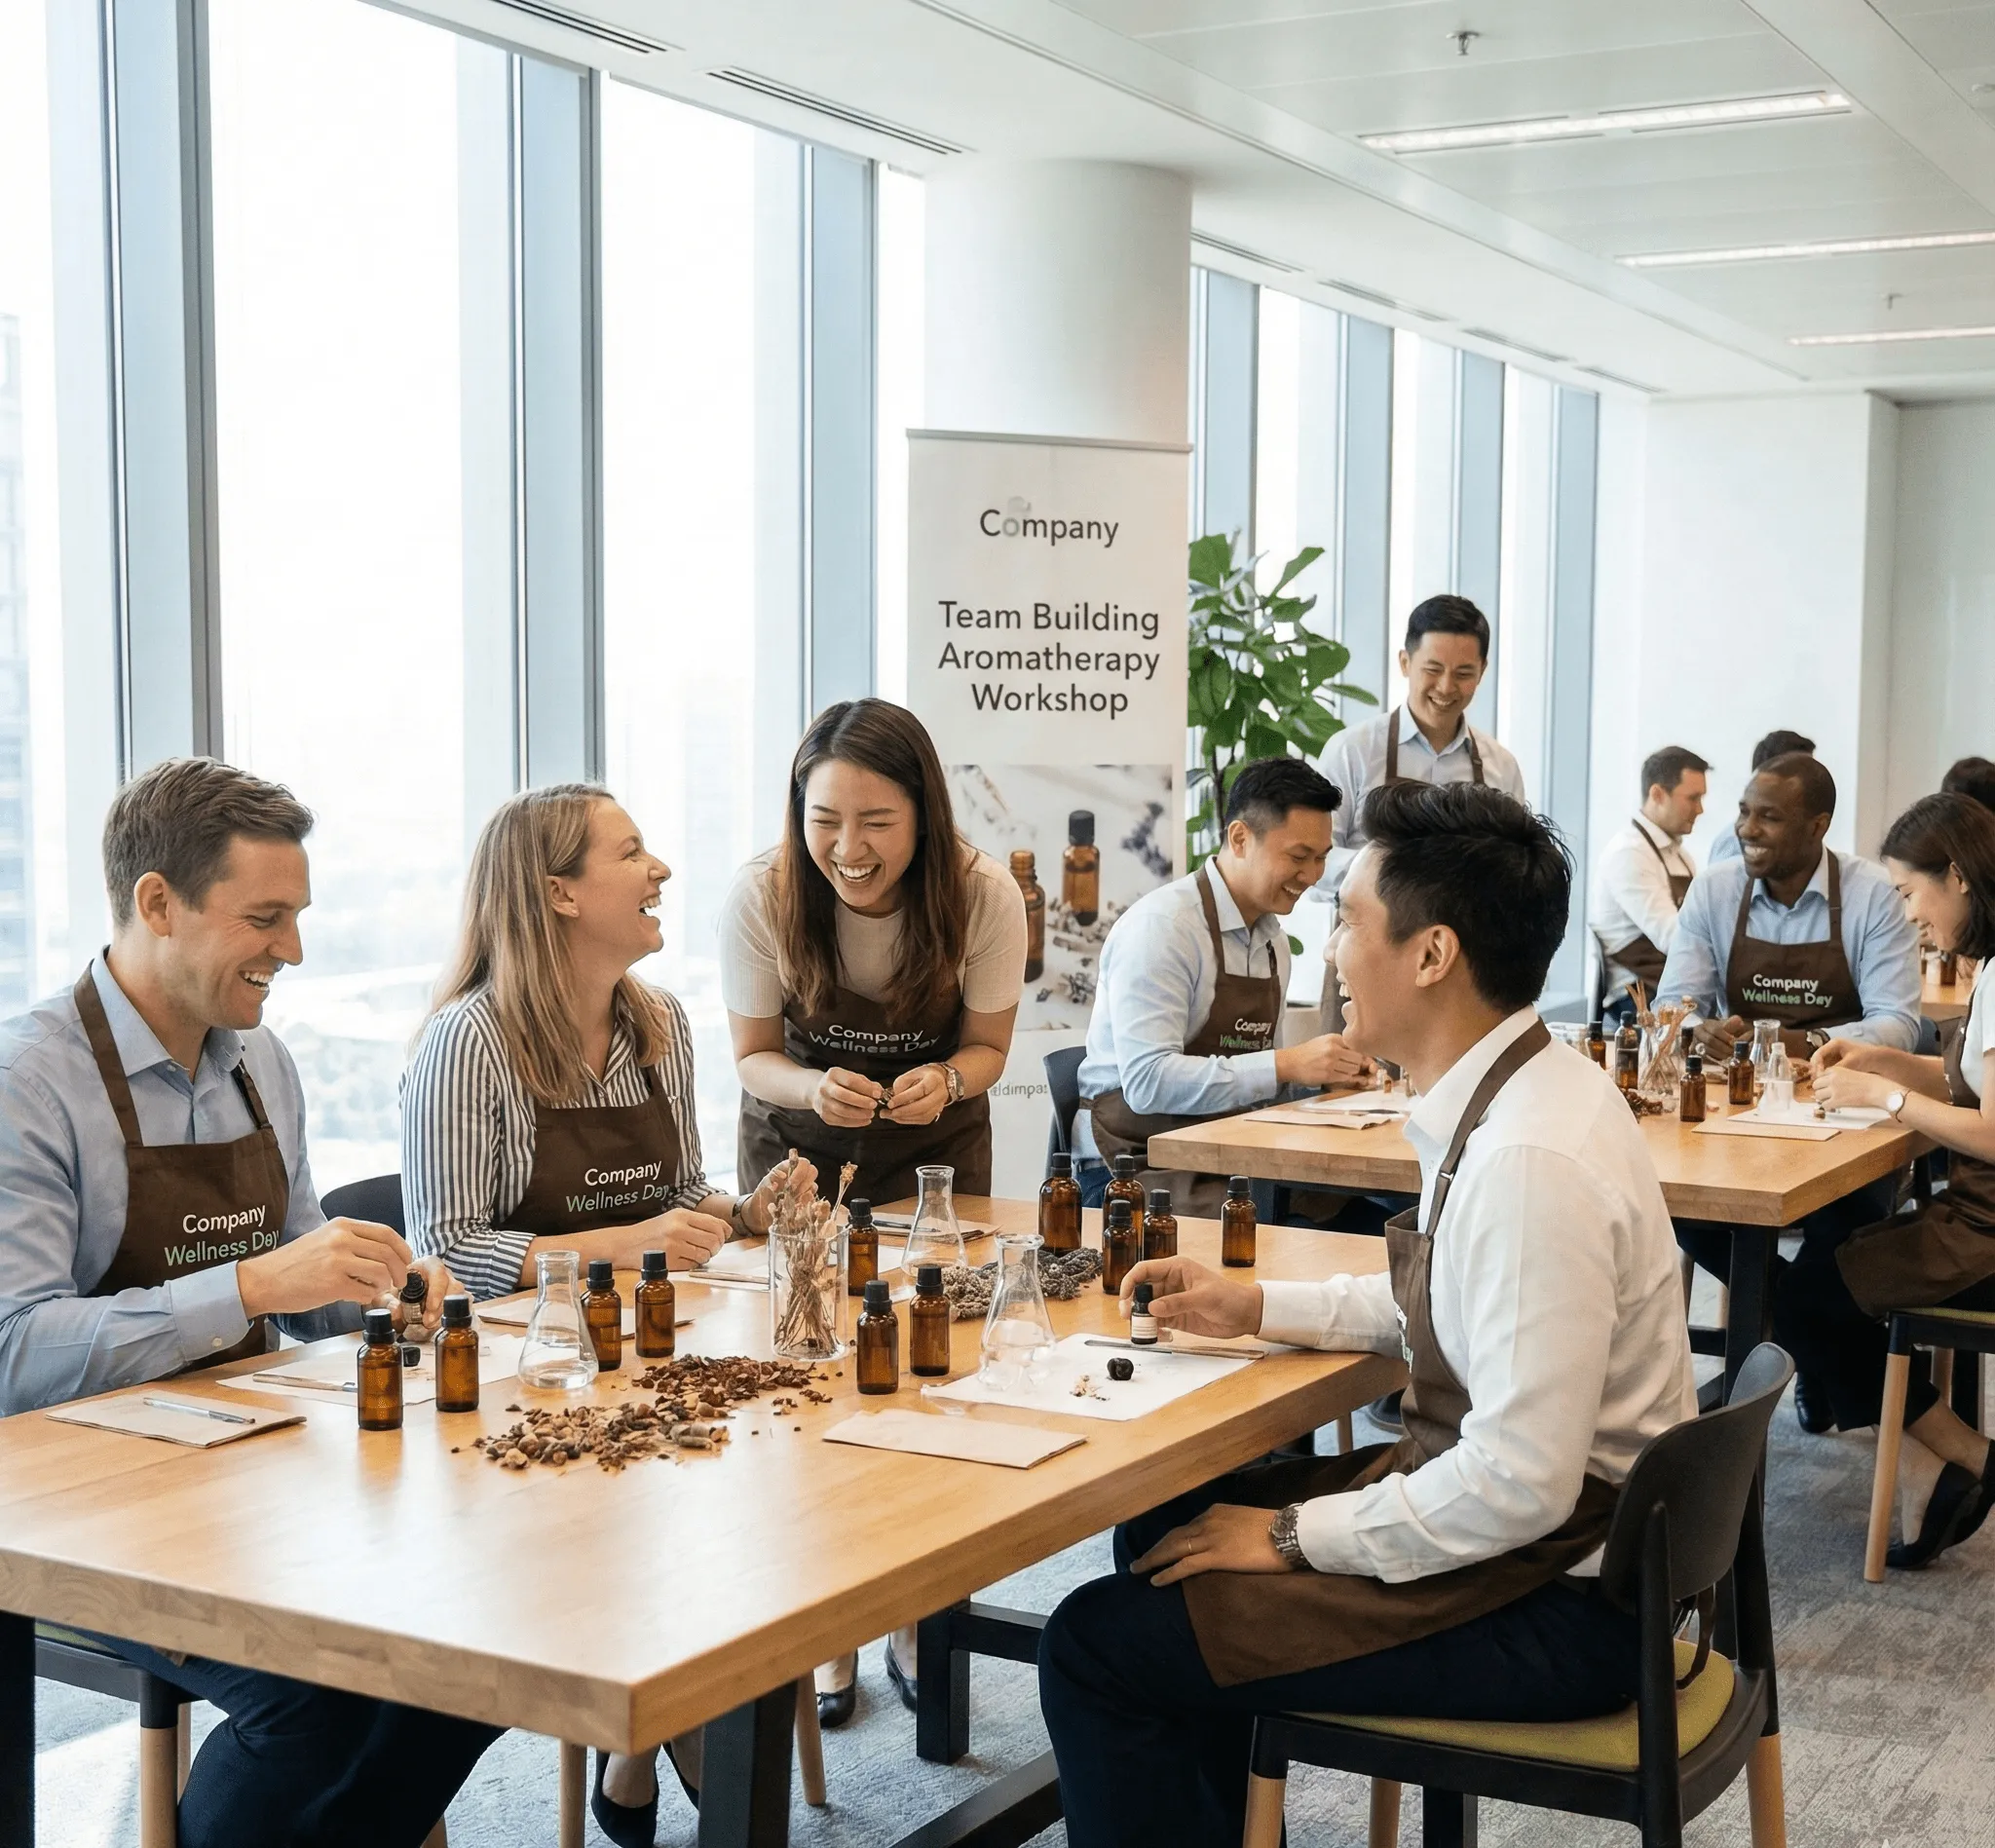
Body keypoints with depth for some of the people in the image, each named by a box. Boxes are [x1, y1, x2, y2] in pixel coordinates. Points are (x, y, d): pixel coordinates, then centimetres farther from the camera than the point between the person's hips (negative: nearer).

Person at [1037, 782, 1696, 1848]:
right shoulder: (1515, 1092, 2)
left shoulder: (1528, 1161, -29)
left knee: (1094, 1650, -12)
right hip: (1511, 1514, 10)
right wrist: (1259, 1309, 12)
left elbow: (1521, 1484, -28)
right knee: (1165, 1531, 22)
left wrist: (1294, 1536, -17)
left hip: (1553, 1601, -10)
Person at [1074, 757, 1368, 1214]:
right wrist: (1285, 1065, -25)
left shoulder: (1273, 940, 12)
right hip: (1136, 1170, -7)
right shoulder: (1161, 927, -14)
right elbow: (1148, 1081, -24)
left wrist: (1327, 1070, -1)